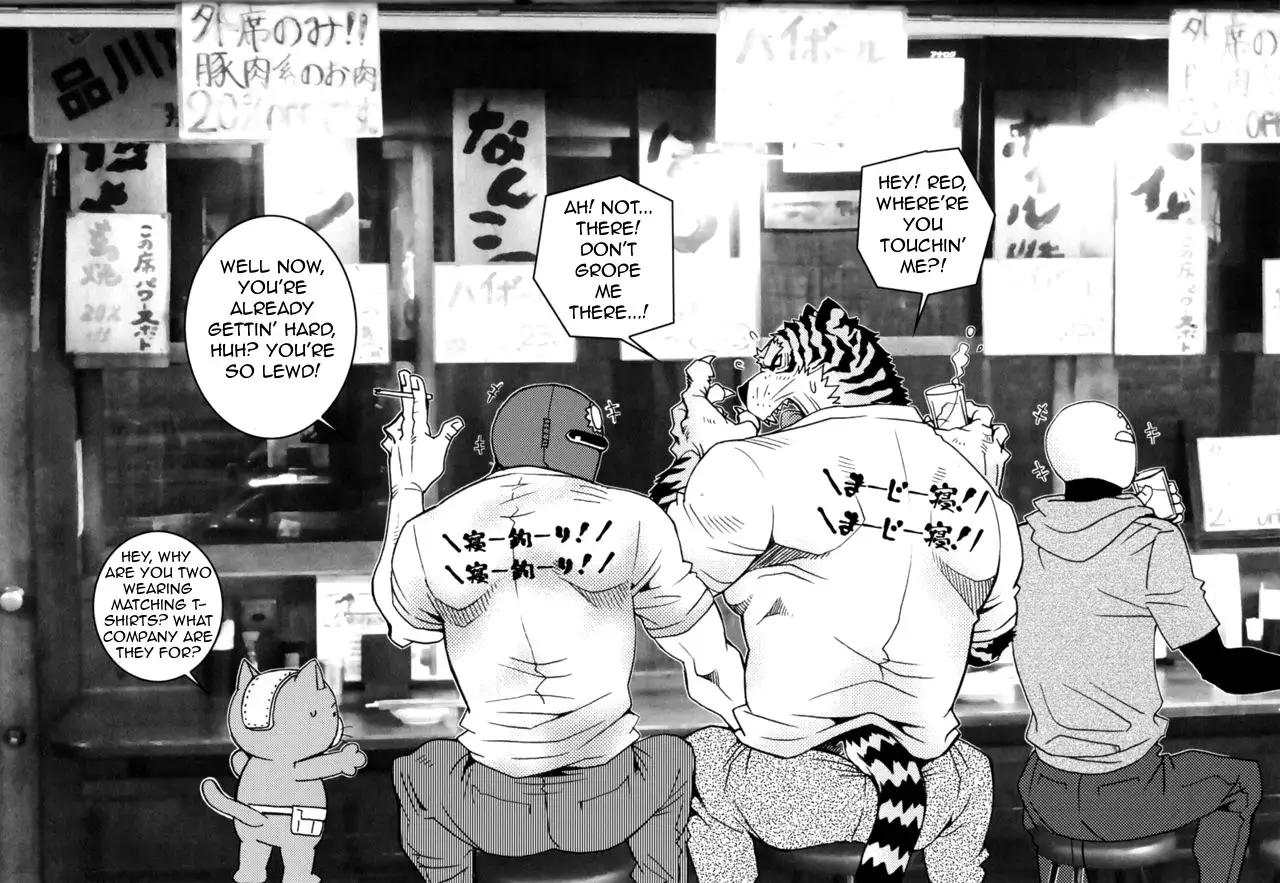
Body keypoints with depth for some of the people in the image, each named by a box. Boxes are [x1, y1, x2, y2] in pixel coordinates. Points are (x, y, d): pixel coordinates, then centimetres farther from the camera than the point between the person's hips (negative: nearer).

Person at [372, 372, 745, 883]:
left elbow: (403, 626, 14)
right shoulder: (630, 519, -13)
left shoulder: (427, 536, -9)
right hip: (611, 807, 0)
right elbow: (692, 630, 1)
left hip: (493, 815, 1)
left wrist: (408, 491, 21)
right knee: (670, 758, 34)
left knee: (417, 772, 34)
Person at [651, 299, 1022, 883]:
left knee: (699, 757, 29)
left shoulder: (749, 468, -13)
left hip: (784, 802, -3)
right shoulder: (975, 485, 2)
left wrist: (696, 451, 16)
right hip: (933, 800, 4)